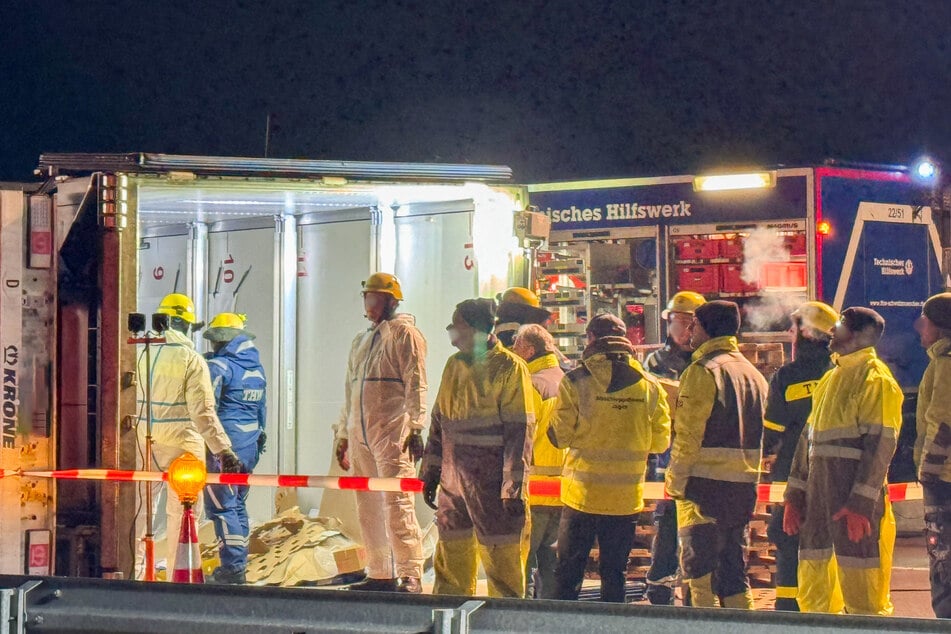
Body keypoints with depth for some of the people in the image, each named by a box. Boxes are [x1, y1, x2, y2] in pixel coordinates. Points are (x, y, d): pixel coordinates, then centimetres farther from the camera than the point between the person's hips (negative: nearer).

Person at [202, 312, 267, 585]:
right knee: (237, 503, 16)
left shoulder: (219, 366, -10)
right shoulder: (257, 367, 15)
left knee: (221, 505, -6)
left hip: (225, 442, -8)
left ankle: (233, 566, -11)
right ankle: (240, 562, 18)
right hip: (251, 445, 8)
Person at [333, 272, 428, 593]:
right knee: (368, 508, 8)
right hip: (361, 434, 8)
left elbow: (416, 384, -9)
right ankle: (379, 574, 13)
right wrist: (343, 435, 24)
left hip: (393, 433, -8)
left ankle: (410, 576, -14)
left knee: (397, 505, -13)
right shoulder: (361, 340, 22)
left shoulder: (404, 332, -2)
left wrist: (415, 428, -17)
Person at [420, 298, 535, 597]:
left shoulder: (509, 368, -9)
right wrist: (431, 472, 17)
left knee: (501, 560, -3)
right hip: (453, 481, 7)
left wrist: (514, 488, -16)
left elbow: (519, 432, -12)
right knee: (450, 562, 11)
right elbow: (439, 422, 20)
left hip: (492, 484, -7)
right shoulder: (454, 366, 13)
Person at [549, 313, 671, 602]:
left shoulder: (576, 381, -9)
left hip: (583, 493, -2)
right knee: (614, 573, 11)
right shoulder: (649, 385, -2)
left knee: (569, 570, 6)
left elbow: (560, 436, -8)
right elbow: (661, 441, 3)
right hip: (627, 496, 2)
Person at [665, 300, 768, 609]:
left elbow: (688, 434, -14)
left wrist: (676, 480, -8)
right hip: (744, 485, 8)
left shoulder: (703, 370, -10)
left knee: (700, 572, -4)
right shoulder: (753, 373, 15)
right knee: (734, 574, 12)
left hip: (706, 482, -8)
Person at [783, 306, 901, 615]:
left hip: (854, 497, -9)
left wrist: (861, 503, -21)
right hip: (818, 494, 9)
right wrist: (795, 495, 15)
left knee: (861, 589, -7)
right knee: (813, 591, 11)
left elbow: (881, 445, -15)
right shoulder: (831, 378, 19)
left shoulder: (875, 377, -7)